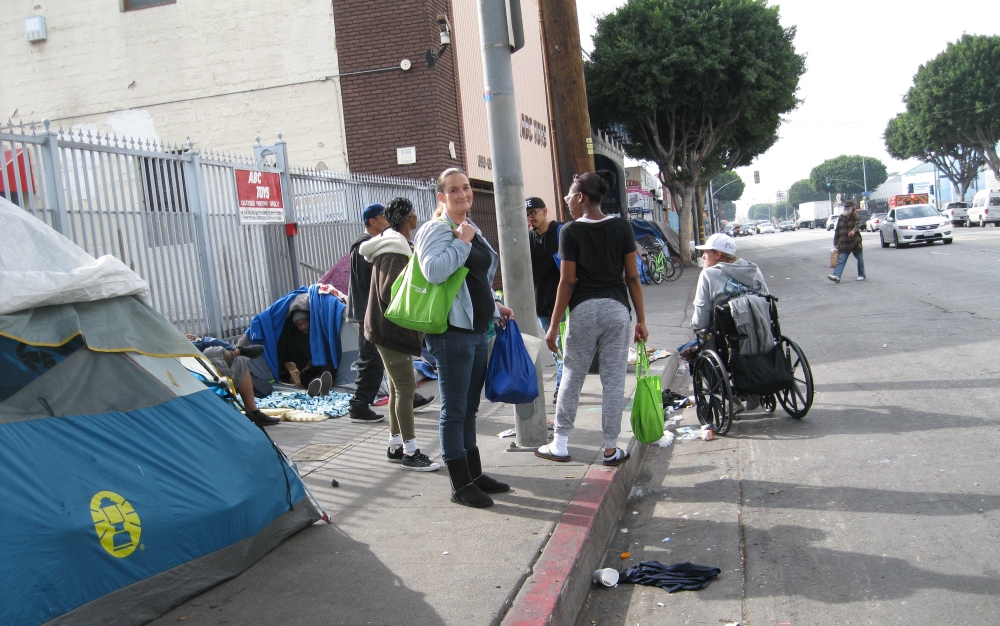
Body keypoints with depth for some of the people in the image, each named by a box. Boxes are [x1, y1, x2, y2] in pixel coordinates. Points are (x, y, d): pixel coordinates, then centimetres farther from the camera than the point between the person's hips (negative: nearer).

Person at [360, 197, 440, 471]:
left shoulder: (395, 246, 15)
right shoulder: (394, 251, -18)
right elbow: (389, 293, -24)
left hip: (391, 329, 11)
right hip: (391, 330, -11)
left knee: (398, 387, 16)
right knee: (405, 388, -7)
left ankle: (396, 444, 25)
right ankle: (410, 452, -2)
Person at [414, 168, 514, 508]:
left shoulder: (473, 230, 17)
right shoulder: (436, 230, -10)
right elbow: (434, 271, -29)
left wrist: (495, 308, 23)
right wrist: (462, 241, -20)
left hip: (477, 330, 9)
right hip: (453, 331, -9)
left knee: (470, 408, 16)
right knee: (454, 410, -1)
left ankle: (475, 474, 27)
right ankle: (461, 485, 8)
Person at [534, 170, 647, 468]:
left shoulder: (571, 231, -5)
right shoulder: (622, 226, 3)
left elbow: (568, 281, -7)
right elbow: (632, 277, 2)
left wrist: (554, 325, -1)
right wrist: (641, 319, 7)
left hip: (583, 310, -2)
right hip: (617, 309, 2)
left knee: (571, 378, 10)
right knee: (614, 381, 6)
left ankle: (560, 445, 18)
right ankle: (611, 449, 13)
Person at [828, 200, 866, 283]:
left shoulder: (856, 216, -4)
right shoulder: (841, 217, 12)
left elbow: (858, 224, -25)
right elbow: (837, 230, 15)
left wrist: (853, 231, -47)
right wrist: (835, 242, 14)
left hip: (855, 243, -3)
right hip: (843, 244, 3)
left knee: (860, 259, 10)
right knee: (841, 260, -8)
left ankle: (861, 275, 27)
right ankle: (836, 276, -20)